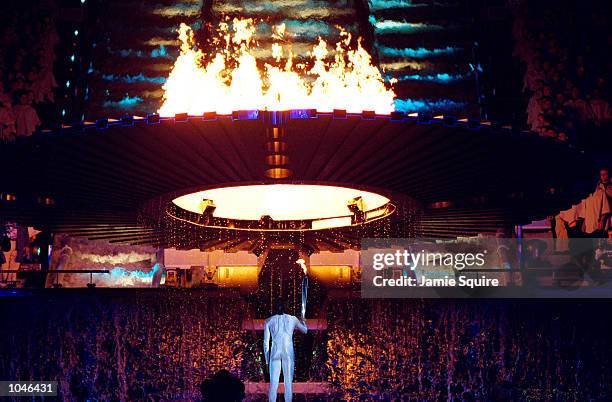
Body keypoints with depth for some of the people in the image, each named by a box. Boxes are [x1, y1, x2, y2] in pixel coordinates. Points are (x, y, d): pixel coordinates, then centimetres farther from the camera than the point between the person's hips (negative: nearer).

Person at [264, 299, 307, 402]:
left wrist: (267, 359, 11)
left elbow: (266, 342, 5)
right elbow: (305, 330, 23)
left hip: (275, 353, 0)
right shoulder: (292, 319, 6)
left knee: (273, 383, 0)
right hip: (288, 353, 0)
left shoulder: (269, 321, 5)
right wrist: (303, 321, 44)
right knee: (288, 382, 3)